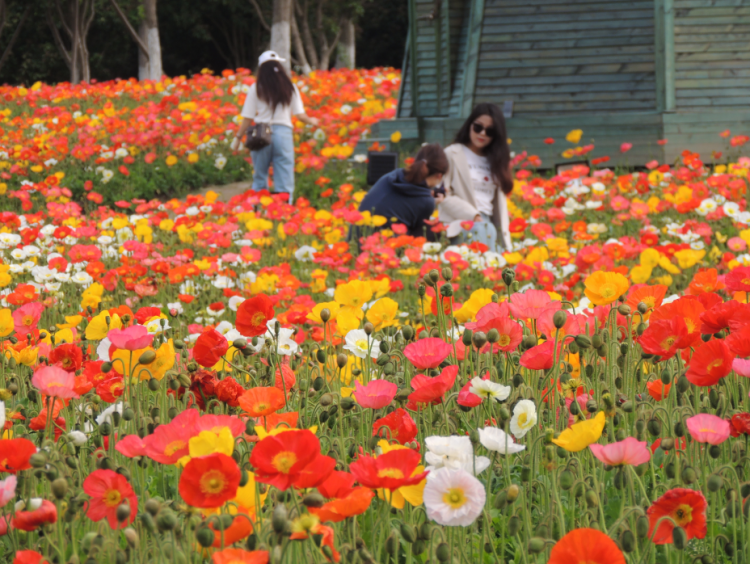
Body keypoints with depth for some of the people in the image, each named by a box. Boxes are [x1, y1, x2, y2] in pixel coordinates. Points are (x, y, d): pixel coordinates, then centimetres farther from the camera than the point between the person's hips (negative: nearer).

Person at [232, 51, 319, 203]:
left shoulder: (256, 89, 1)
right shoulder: (290, 88, 5)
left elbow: (248, 118, -2)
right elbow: (300, 115, 2)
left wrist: (238, 137, 8)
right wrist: (311, 121, 23)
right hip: (283, 133, 0)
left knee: (259, 179, 10)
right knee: (284, 182, 1)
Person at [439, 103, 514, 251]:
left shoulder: (495, 161, 24)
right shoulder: (452, 154, 6)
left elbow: (499, 201, 18)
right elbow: (443, 196, -3)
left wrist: (506, 243, 7)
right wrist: (473, 215, -15)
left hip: (488, 222, 5)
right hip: (459, 225, -5)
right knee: (484, 229, -37)